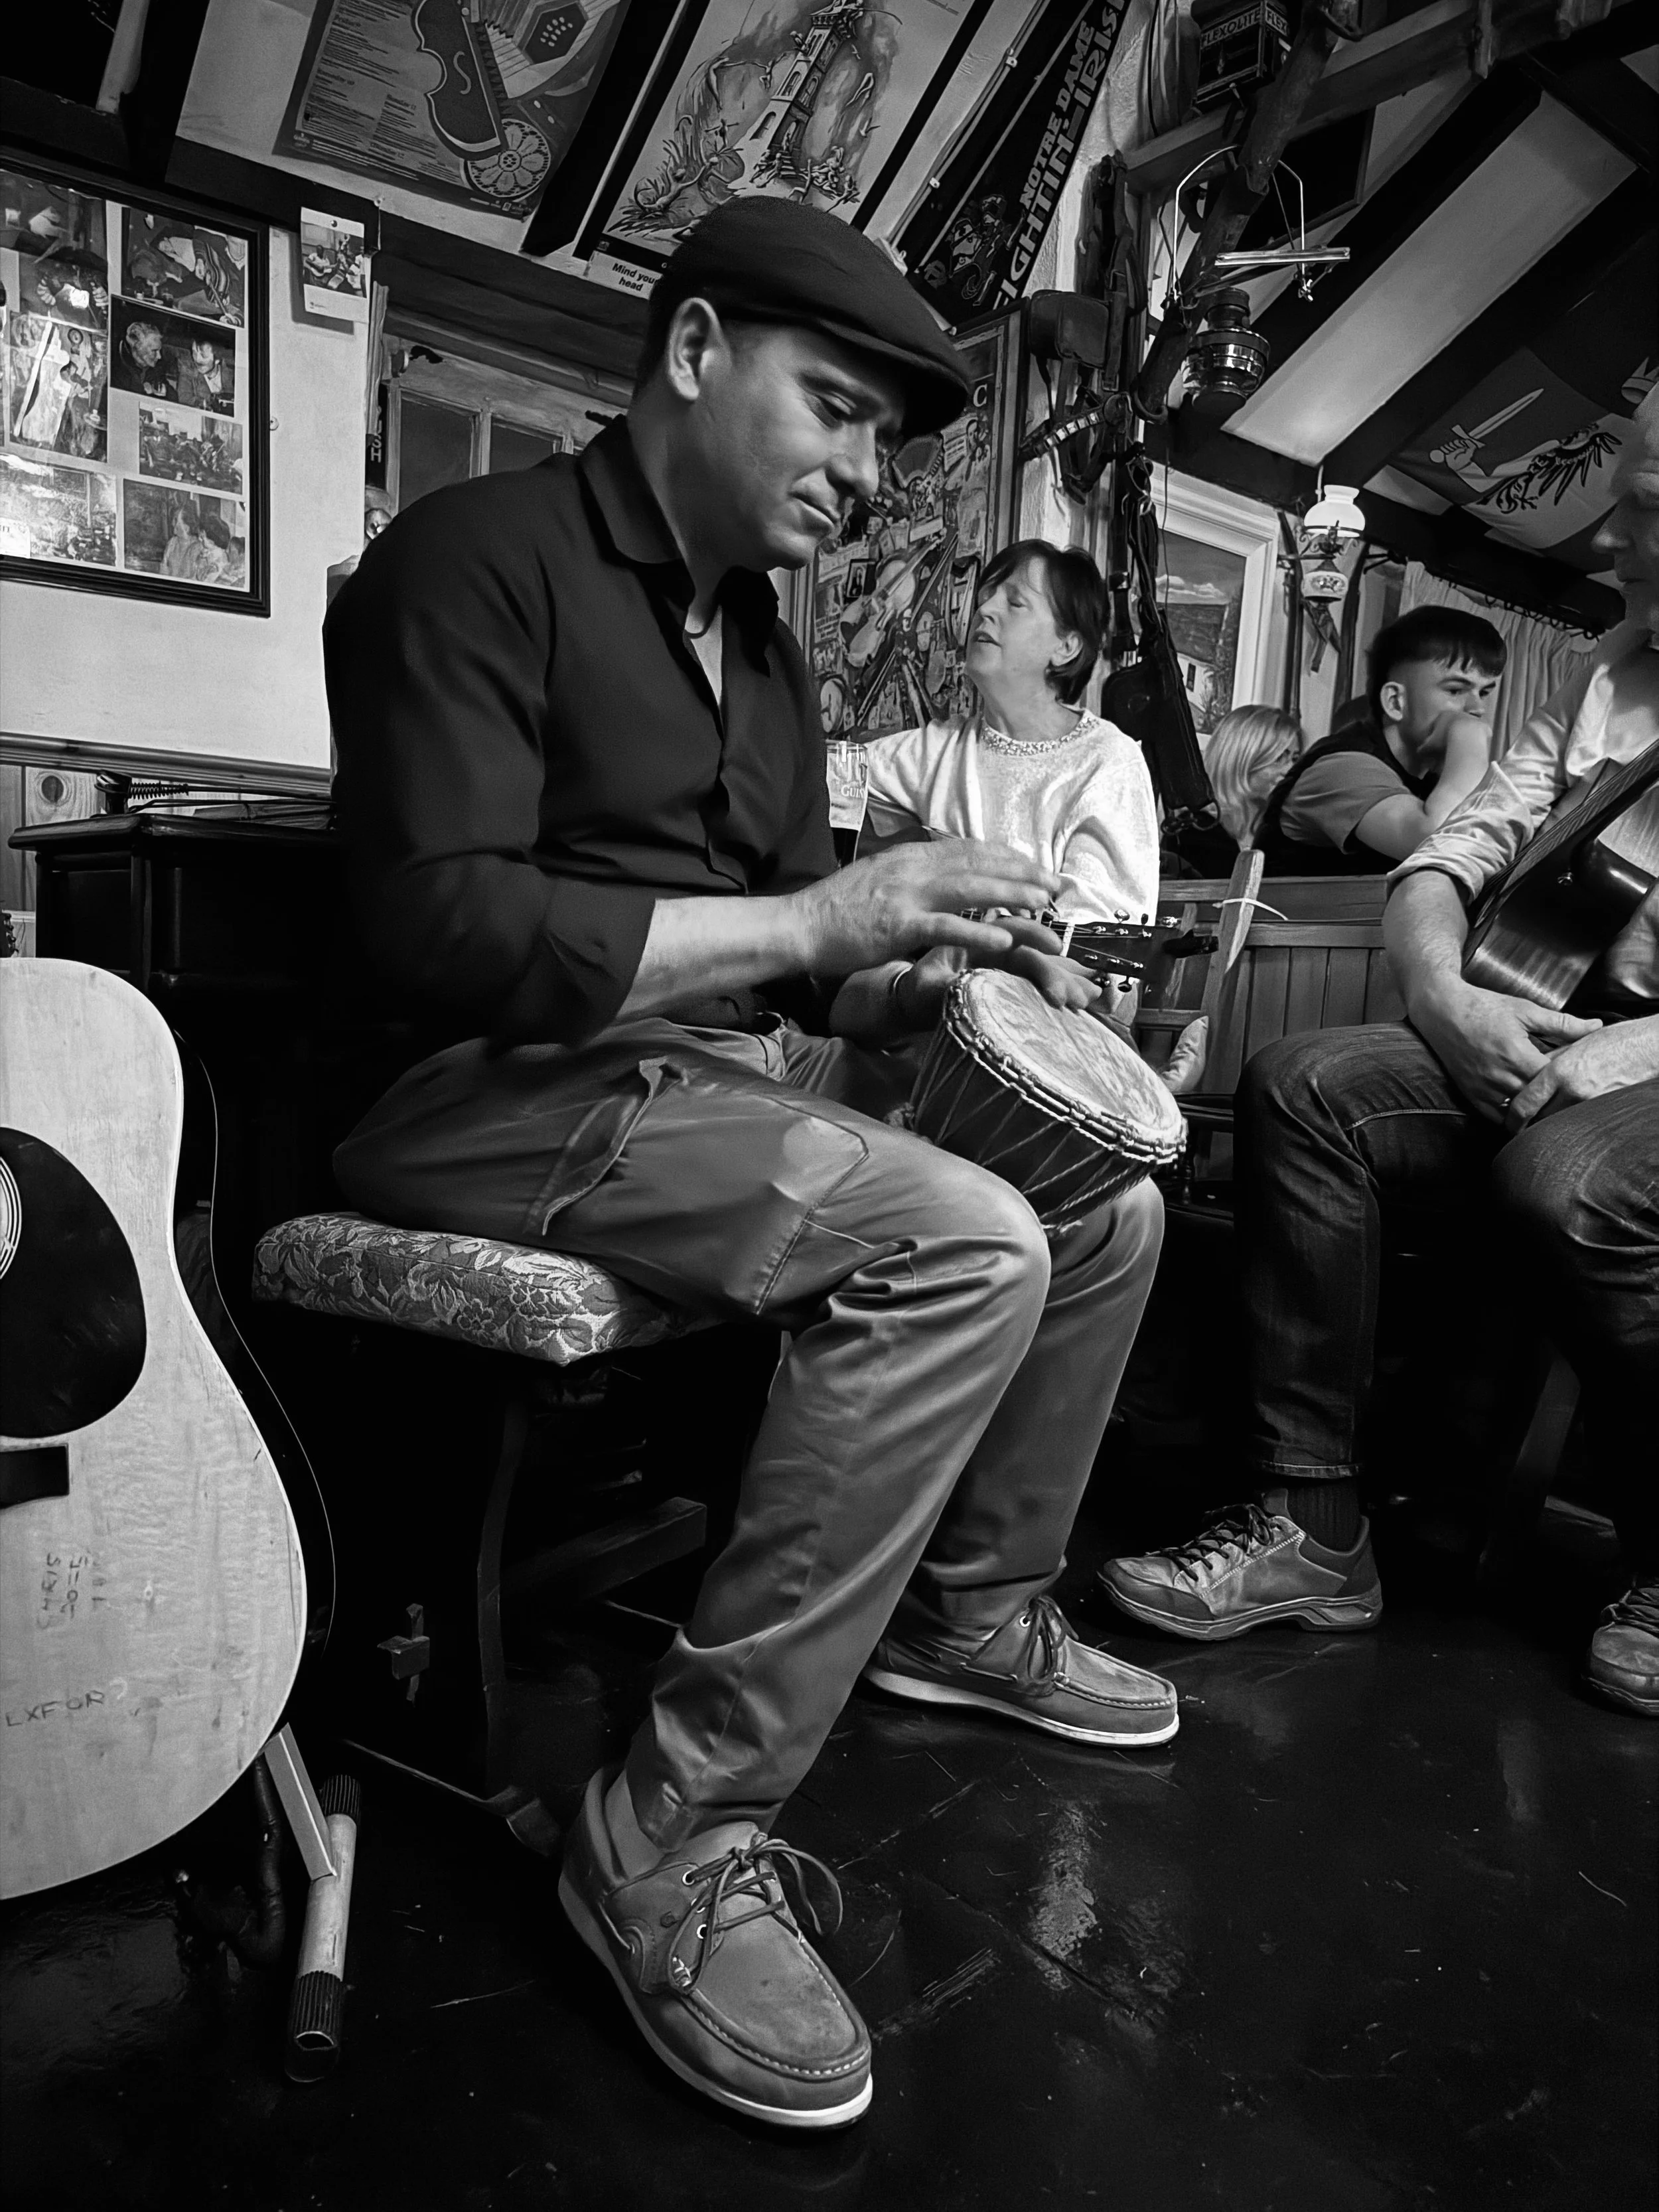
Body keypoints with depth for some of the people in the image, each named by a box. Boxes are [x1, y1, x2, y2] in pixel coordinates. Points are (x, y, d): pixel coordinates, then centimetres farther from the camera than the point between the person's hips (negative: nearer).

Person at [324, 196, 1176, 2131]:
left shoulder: (767, 659, 19)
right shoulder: (482, 556, -7)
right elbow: (441, 923, -21)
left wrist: (926, 978, -4)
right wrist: (815, 921, -21)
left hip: (729, 1073, 9)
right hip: (508, 1095, -8)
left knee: (1110, 1198, 6)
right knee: (963, 1247, -29)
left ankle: (971, 1605, 23)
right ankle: (683, 1830, -16)